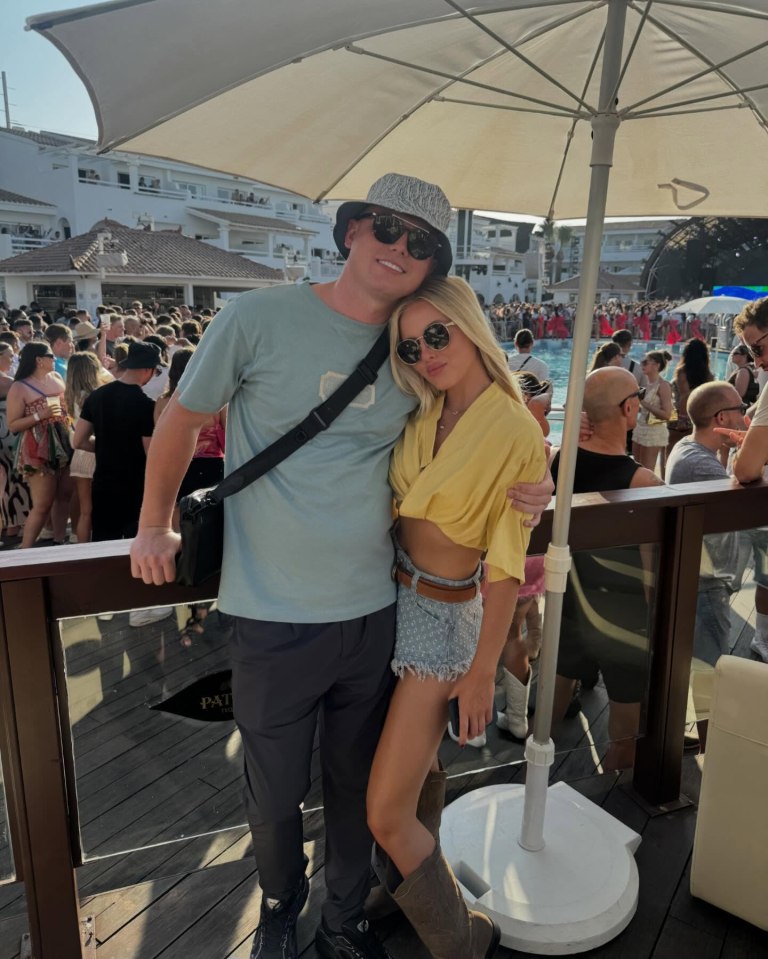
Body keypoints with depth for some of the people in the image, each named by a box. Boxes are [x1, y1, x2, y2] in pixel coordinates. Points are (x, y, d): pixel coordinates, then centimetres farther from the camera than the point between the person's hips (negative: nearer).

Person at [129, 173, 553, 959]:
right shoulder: (258, 318, -10)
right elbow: (182, 417, 3)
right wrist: (155, 524, 6)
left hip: (373, 613, 3)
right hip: (274, 617, -3)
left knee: (356, 785, 20)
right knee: (275, 794, 16)